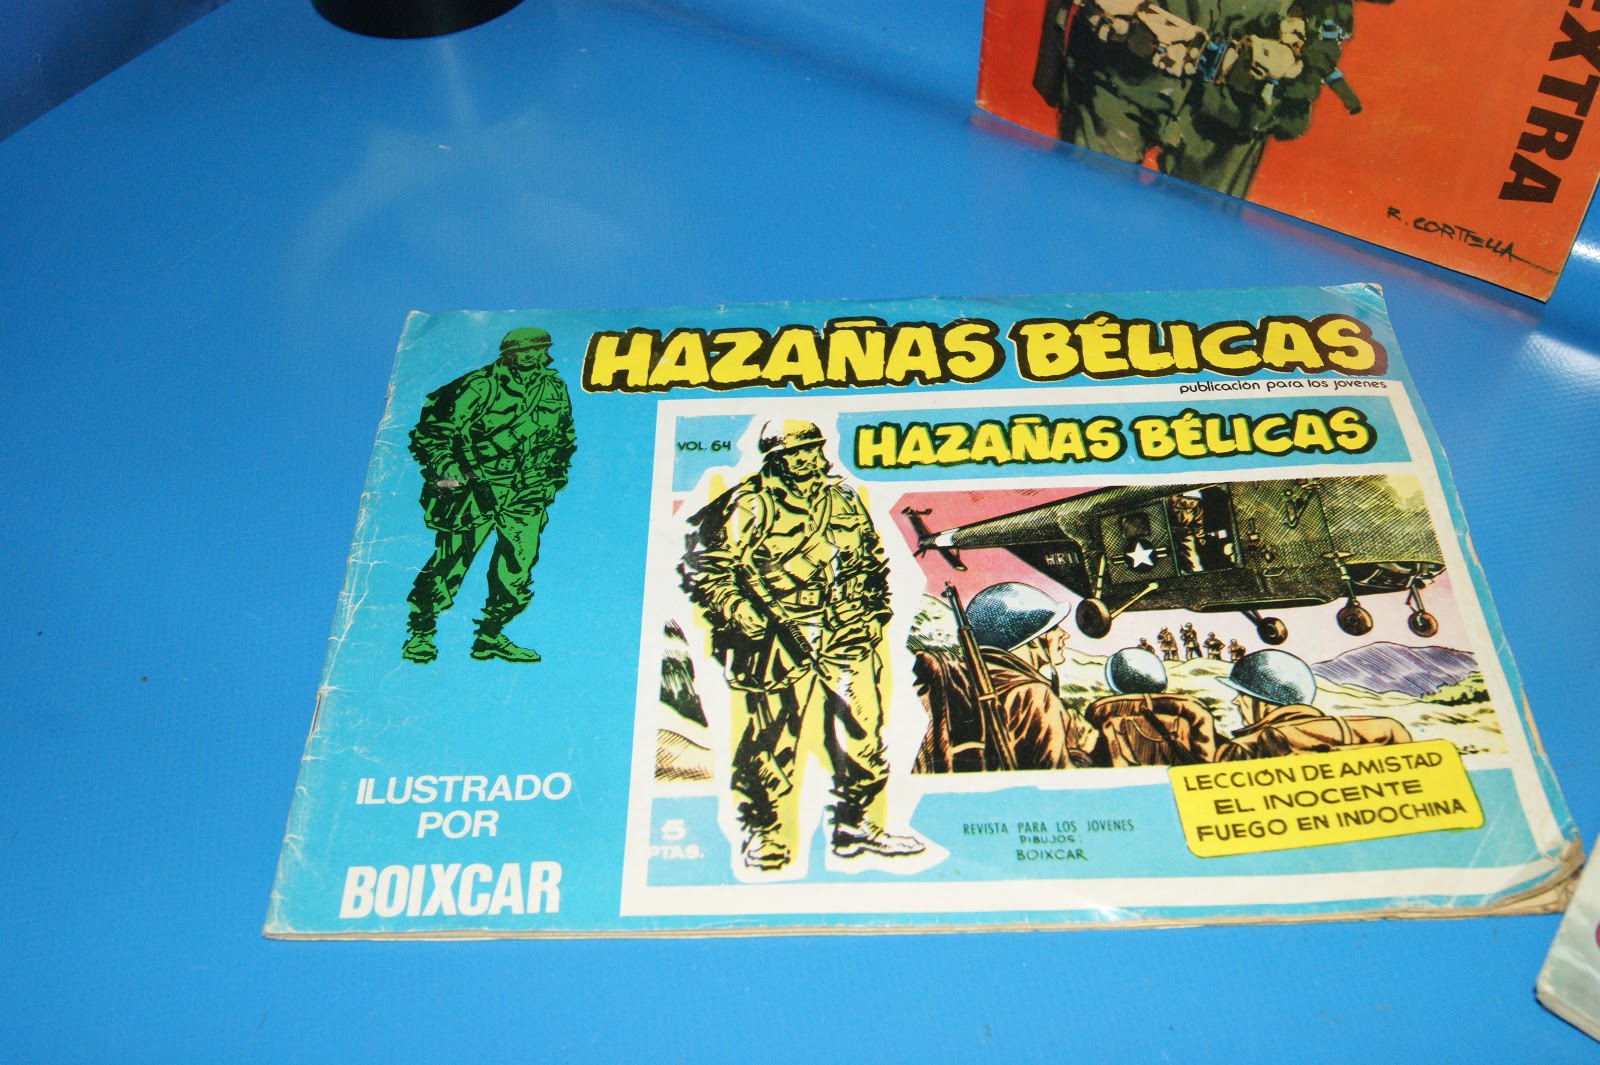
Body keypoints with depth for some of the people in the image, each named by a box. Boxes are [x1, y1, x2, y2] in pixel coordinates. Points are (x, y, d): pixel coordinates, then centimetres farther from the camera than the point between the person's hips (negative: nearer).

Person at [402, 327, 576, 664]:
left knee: (519, 563, 0)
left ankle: (490, 636, 15)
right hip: (473, 487, -5)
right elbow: (431, 429, -8)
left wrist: (554, 478, 15)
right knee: (451, 560, -7)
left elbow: (564, 438, 22)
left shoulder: (554, 389, 6)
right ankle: (419, 634, 9)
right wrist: (446, 466, -19)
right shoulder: (479, 387, -12)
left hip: (525, 493, 5)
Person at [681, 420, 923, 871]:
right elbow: (706, 568, -6)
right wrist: (740, 613, -16)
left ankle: (858, 829, 24)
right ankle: (765, 842, 15)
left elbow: (872, 558, 25)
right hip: (778, 640, -5)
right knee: (771, 744, -1)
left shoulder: (844, 499, 13)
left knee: (863, 734, 7)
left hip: (846, 639, 5)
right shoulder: (749, 506, -6)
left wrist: (876, 608, 17)